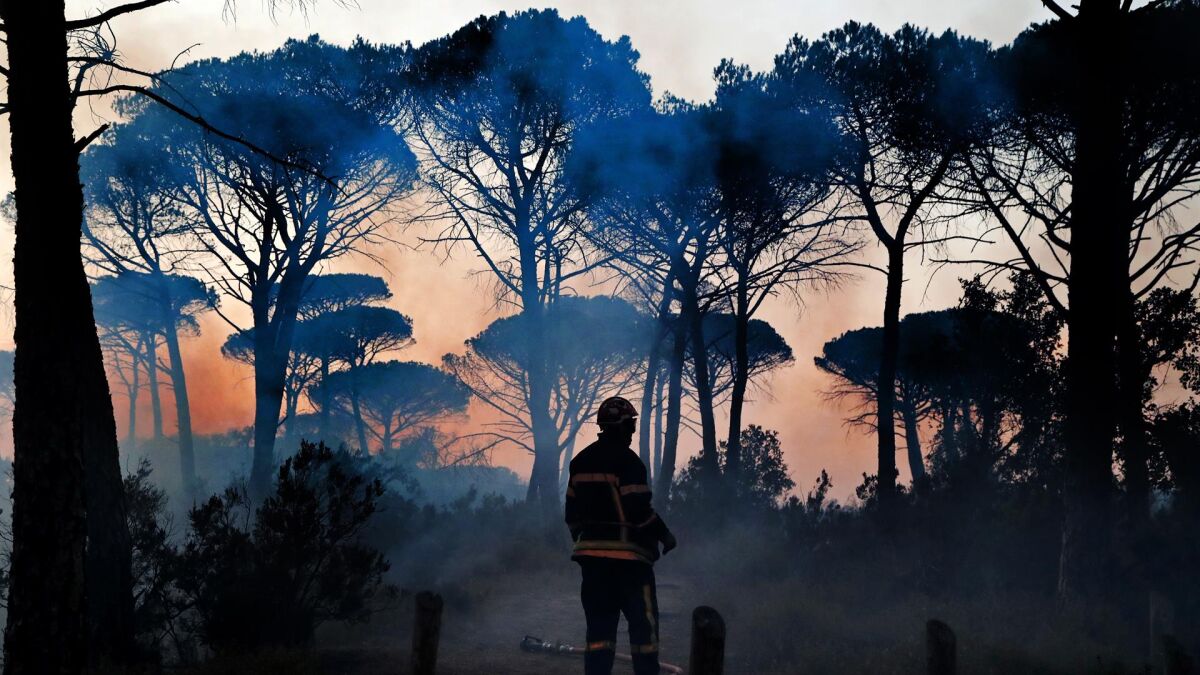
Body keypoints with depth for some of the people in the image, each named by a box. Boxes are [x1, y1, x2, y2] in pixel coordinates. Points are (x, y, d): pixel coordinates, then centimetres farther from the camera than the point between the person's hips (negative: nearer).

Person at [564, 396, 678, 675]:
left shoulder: (580, 461, 11)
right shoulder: (627, 460, -12)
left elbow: (572, 511, 14)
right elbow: (639, 509, -18)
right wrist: (664, 535, -5)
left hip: (592, 554, 7)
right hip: (628, 554, -7)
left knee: (599, 622, 10)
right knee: (643, 621, 1)